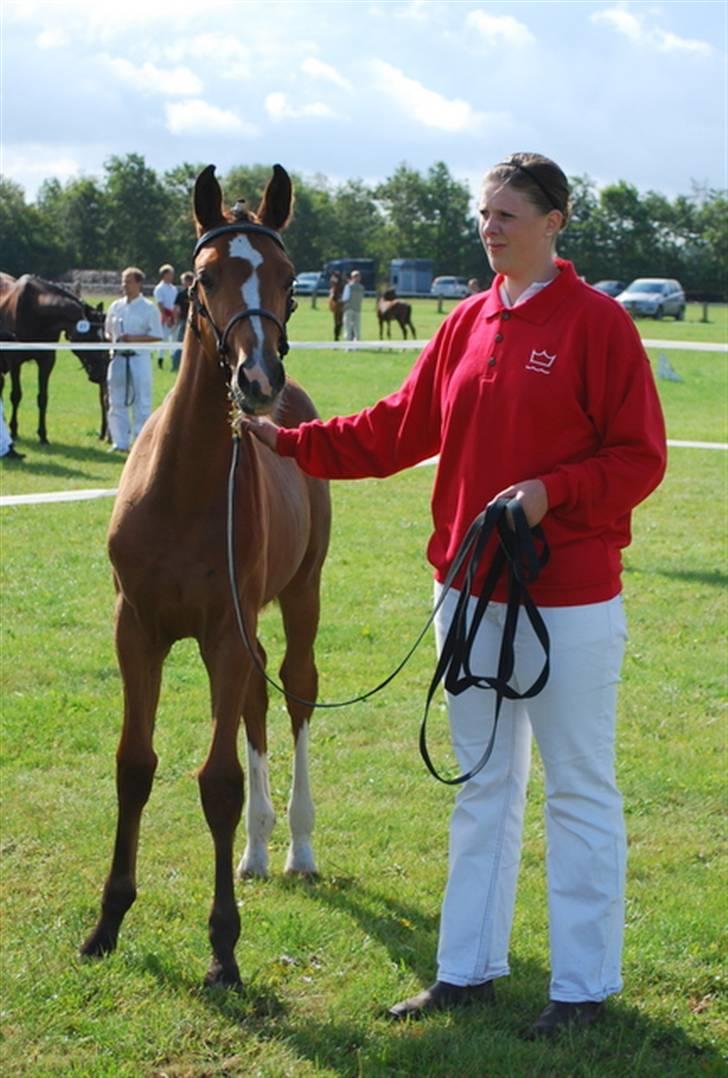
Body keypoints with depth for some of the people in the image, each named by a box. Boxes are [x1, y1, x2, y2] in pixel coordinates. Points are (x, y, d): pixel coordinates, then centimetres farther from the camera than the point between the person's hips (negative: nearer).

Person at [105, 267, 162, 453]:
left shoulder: (148, 308, -3)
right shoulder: (115, 307, 11)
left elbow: (157, 337, -5)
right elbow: (108, 332, 19)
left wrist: (134, 338, -17)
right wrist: (111, 339, -4)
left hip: (139, 359, -5)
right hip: (118, 359, 5)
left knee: (142, 403, -3)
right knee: (116, 403, 7)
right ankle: (120, 442, 14)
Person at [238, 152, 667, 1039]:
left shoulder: (597, 323, -11)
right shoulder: (467, 323, 8)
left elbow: (639, 458, -12)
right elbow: (399, 429, 10)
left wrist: (553, 490, -24)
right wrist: (294, 442, 4)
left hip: (568, 601, -7)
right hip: (472, 592, 7)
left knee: (580, 792, 4)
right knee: (481, 788, 16)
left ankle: (584, 986, 15)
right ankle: (468, 969, 28)